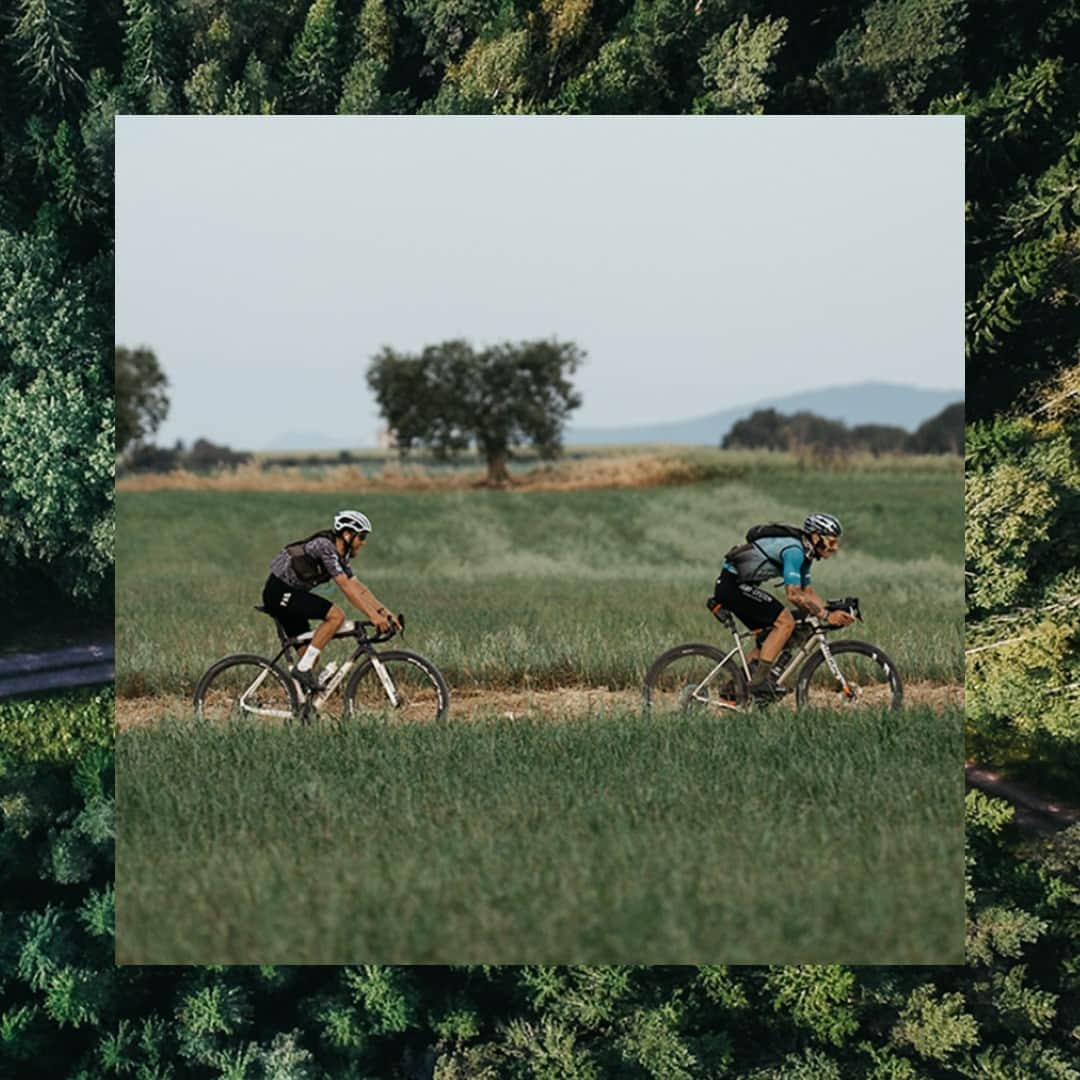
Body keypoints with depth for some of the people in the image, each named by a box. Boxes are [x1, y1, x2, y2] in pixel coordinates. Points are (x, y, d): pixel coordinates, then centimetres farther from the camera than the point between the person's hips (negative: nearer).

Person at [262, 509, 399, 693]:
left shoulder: (339, 555, 11)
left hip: (286, 595, 10)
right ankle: (303, 669, -17)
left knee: (310, 653, 7)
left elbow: (358, 588, 10)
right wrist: (373, 616, -26)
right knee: (336, 615, -20)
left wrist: (385, 613, 0)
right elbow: (346, 587, -24)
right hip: (279, 592, -10)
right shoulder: (325, 547, -18)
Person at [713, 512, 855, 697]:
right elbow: (794, 595, -24)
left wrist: (833, 613, 4)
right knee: (785, 622, -14)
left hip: (734, 586, 10)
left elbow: (808, 592, 17)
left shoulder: (804, 552, 13)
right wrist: (826, 616, -20)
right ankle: (759, 681, -14)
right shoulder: (794, 550, -19)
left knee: (772, 633, 12)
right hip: (733, 585, -10)